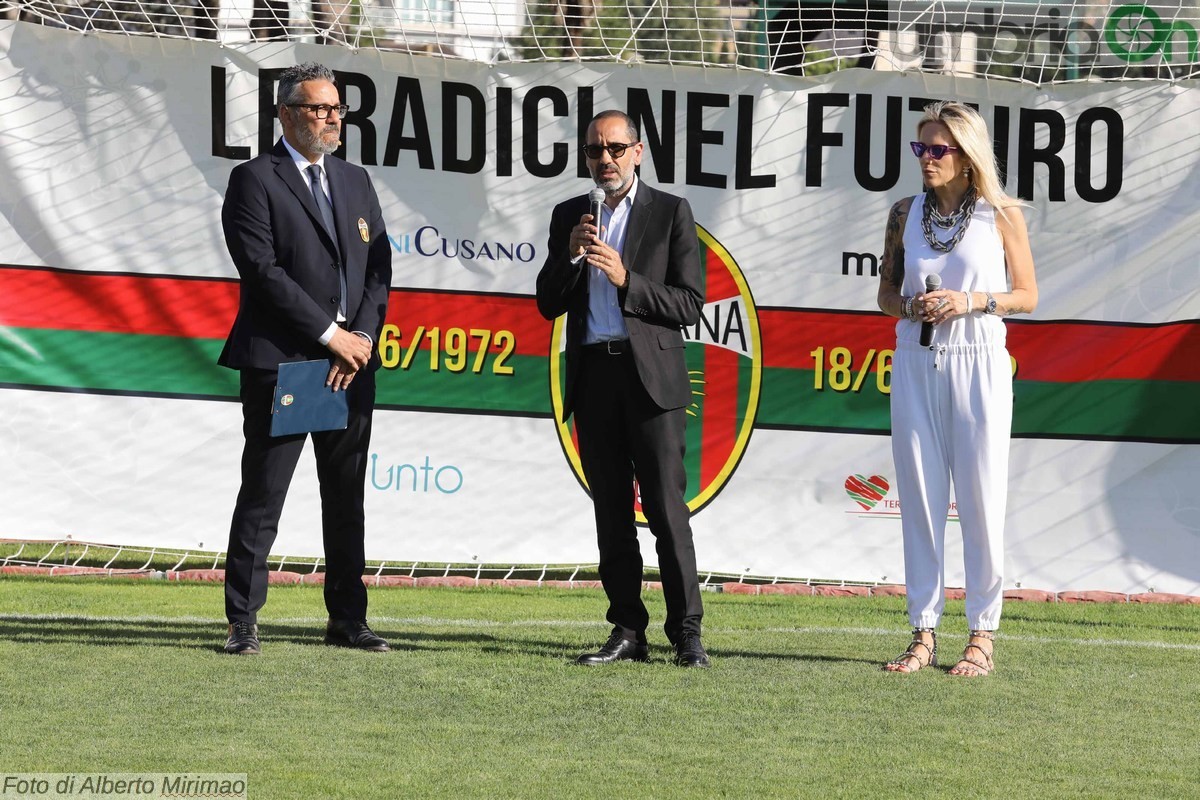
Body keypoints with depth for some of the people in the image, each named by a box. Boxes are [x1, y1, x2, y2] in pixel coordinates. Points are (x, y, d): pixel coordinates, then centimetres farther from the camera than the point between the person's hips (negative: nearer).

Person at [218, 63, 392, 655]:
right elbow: (263, 270, -12)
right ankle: (242, 622, 0)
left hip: (350, 363, 6)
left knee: (346, 499, 9)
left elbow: (378, 269, 11)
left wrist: (362, 337, -5)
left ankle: (347, 619, 15)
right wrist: (329, 334, -14)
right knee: (262, 497, -3)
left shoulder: (356, 183, 17)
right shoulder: (255, 180, -3)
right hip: (280, 363, -6)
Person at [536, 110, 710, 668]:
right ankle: (628, 631, 8)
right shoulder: (569, 217, 13)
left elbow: (689, 306, -3)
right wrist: (571, 256, -7)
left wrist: (626, 279, -14)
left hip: (650, 376, -4)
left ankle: (686, 632, -5)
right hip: (593, 377, 4)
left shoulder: (670, 213, 3)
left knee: (666, 507, -8)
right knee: (611, 512, 5)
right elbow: (548, 304, 10)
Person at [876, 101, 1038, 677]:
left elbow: (1027, 296, 2)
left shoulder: (1001, 215, -1)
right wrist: (910, 306, -8)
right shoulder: (906, 213, 8)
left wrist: (973, 301, -14)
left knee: (981, 498, -1)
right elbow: (887, 290, 14)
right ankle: (923, 633, 7)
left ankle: (982, 634, 6)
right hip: (915, 365, 3)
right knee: (919, 497, 2)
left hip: (977, 366, -3)